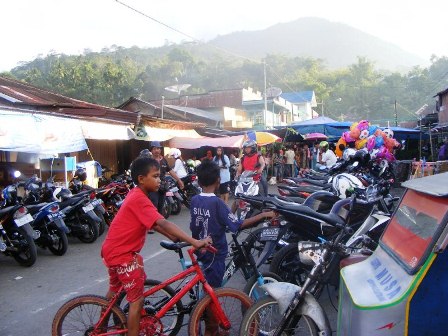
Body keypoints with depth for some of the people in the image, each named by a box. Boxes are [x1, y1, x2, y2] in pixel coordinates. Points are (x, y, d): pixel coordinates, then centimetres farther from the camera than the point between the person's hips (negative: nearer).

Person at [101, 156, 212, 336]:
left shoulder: (136, 195, 7)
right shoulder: (139, 199, -24)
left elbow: (154, 224, 10)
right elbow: (163, 223, -35)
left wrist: (174, 237, 0)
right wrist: (195, 242, -40)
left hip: (114, 250, 11)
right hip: (122, 254, -11)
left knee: (114, 290, 29)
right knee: (137, 300, -2)